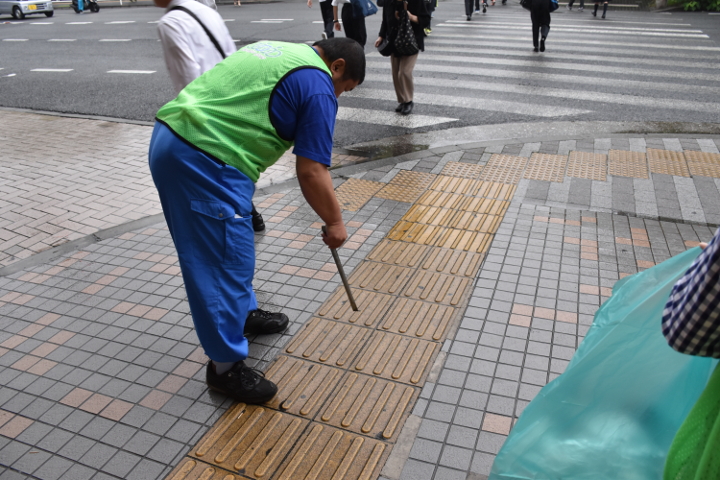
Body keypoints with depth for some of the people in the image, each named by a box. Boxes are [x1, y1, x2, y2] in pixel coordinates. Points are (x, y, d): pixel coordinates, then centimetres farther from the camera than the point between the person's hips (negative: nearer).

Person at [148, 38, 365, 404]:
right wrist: (334, 222, 4)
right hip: (203, 162, -10)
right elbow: (311, 172, -10)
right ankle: (226, 366, 14)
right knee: (227, 261, 0)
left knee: (230, 251, 24)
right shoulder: (317, 85, -6)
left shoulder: (278, 50, 23)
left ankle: (243, 314, 43)